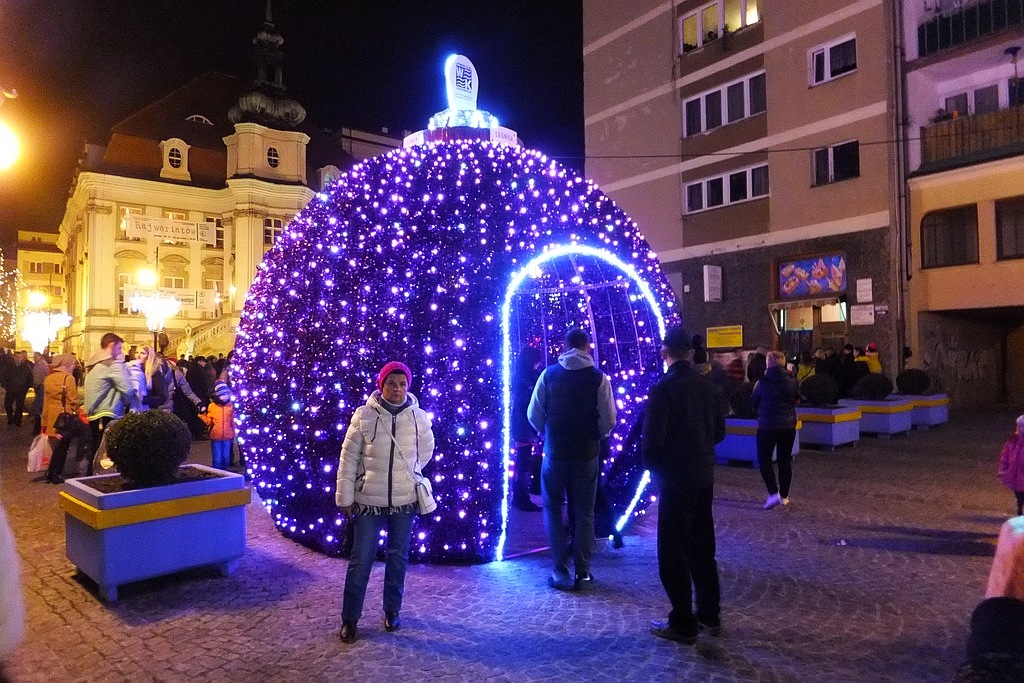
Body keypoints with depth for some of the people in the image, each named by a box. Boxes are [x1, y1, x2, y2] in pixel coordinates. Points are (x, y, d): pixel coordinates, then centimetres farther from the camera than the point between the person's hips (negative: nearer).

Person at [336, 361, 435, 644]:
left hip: (405, 501, 2)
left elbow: (427, 450, 14)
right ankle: (349, 618, 20)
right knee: (360, 560, 5)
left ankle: (392, 610, 33)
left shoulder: (419, 417, -4)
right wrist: (344, 496, -4)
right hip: (368, 500, -1)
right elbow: (348, 457, -5)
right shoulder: (364, 415, -9)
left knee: (398, 557, 15)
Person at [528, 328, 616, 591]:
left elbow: (533, 414, -2)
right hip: (587, 453, 0)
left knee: (553, 508, 14)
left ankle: (561, 570, 10)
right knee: (584, 512, 12)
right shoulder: (599, 378, -6)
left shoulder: (549, 374, -2)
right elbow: (609, 420, -8)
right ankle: (583, 572, 14)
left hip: (554, 451, 0)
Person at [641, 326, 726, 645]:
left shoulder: (662, 389, -18)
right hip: (704, 478, 7)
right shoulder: (709, 387, 2)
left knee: (673, 553, 5)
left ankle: (682, 625, 13)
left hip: (674, 480, -7)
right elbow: (718, 432, 9)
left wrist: (653, 467, 0)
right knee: (702, 547, 19)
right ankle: (709, 615, 30)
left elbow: (651, 440, -18)